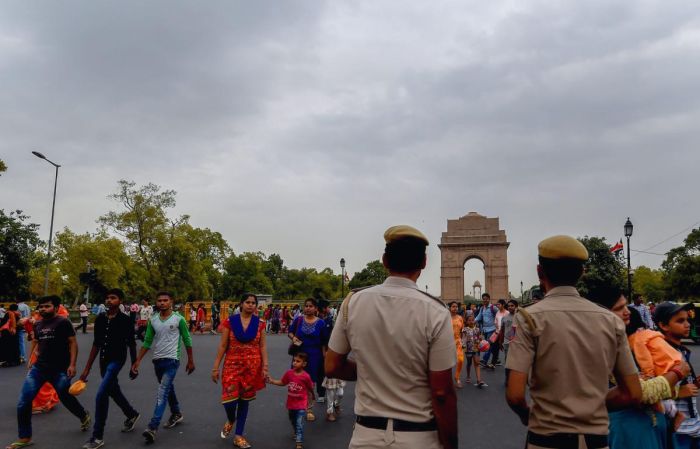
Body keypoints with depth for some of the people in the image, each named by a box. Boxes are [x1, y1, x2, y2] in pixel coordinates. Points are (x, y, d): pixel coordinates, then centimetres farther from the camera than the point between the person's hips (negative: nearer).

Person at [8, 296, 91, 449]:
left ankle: (84, 416, 40)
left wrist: (72, 364, -17)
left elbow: (73, 343, -11)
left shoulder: (63, 322, -10)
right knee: (23, 402, -1)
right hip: (39, 367, 6)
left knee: (66, 398, 10)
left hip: (60, 370, -5)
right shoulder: (37, 325, 9)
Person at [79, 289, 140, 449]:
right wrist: (87, 369, 9)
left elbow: (131, 344, -4)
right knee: (114, 391, 21)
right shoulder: (100, 319, 3)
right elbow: (96, 344, 9)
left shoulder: (125, 320, -10)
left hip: (117, 359, -6)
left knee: (101, 395, -15)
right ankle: (132, 415, 46)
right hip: (104, 360, 6)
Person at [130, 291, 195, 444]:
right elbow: (147, 342, 8)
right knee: (168, 390, 20)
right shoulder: (153, 320, 3)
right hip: (157, 360, 5)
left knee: (162, 393, -13)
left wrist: (191, 360, 2)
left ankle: (152, 428, -16)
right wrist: (138, 361, 1)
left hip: (172, 360, -5)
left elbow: (187, 340, -1)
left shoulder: (178, 319, -9)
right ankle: (176, 414, 39)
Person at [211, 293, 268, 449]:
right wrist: (215, 367, -3)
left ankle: (238, 436, 23)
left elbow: (263, 346, 2)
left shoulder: (260, 323, 0)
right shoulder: (230, 321, -4)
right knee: (229, 398, -10)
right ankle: (230, 420, 26)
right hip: (232, 365, -1)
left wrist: (265, 366, -4)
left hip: (252, 366, 1)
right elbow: (223, 346, -2)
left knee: (244, 400, 8)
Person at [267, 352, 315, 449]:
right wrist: (272, 381, -5)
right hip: (291, 403, 6)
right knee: (293, 422, 27)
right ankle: (297, 434, 54)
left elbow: (310, 388, -5)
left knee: (299, 425, -7)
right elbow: (282, 383, 5)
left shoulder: (306, 376, -20)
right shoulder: (289, 373, -9)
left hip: (301, 405, -5)